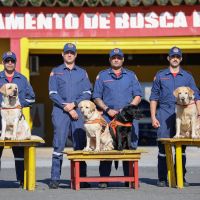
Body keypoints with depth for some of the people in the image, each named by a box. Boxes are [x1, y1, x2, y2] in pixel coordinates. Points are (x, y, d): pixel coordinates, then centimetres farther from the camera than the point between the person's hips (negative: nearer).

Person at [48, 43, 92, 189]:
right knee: (59, 144, -6)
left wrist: (74, 104, -9)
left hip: (78, 111, 2)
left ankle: (81, 178, 0)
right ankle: (55, 179, -5)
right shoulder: (55, 72, 10)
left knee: (80, 144, -2)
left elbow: (87, 93, 6)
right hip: (60, 112, -1)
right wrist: (67, 107, -8)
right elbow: (53, 93, 1)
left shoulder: (82, 73, 15)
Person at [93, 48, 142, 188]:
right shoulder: (102, 76, 12)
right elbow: (97, 97, 8)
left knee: (130, 146, -3)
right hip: (108, 117, -1)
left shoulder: (131, 75, 14)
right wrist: (108, 110, -6)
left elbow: (138, 96, 8)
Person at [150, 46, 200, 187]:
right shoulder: (160, 76, 10)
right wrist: (153, 117, 0)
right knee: (163, 147, -4)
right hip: (164, 116, -1)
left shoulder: (187, 77, 11)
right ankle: (162, 179, 1)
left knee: (181, 148, 3)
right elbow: (154, 98, 9)